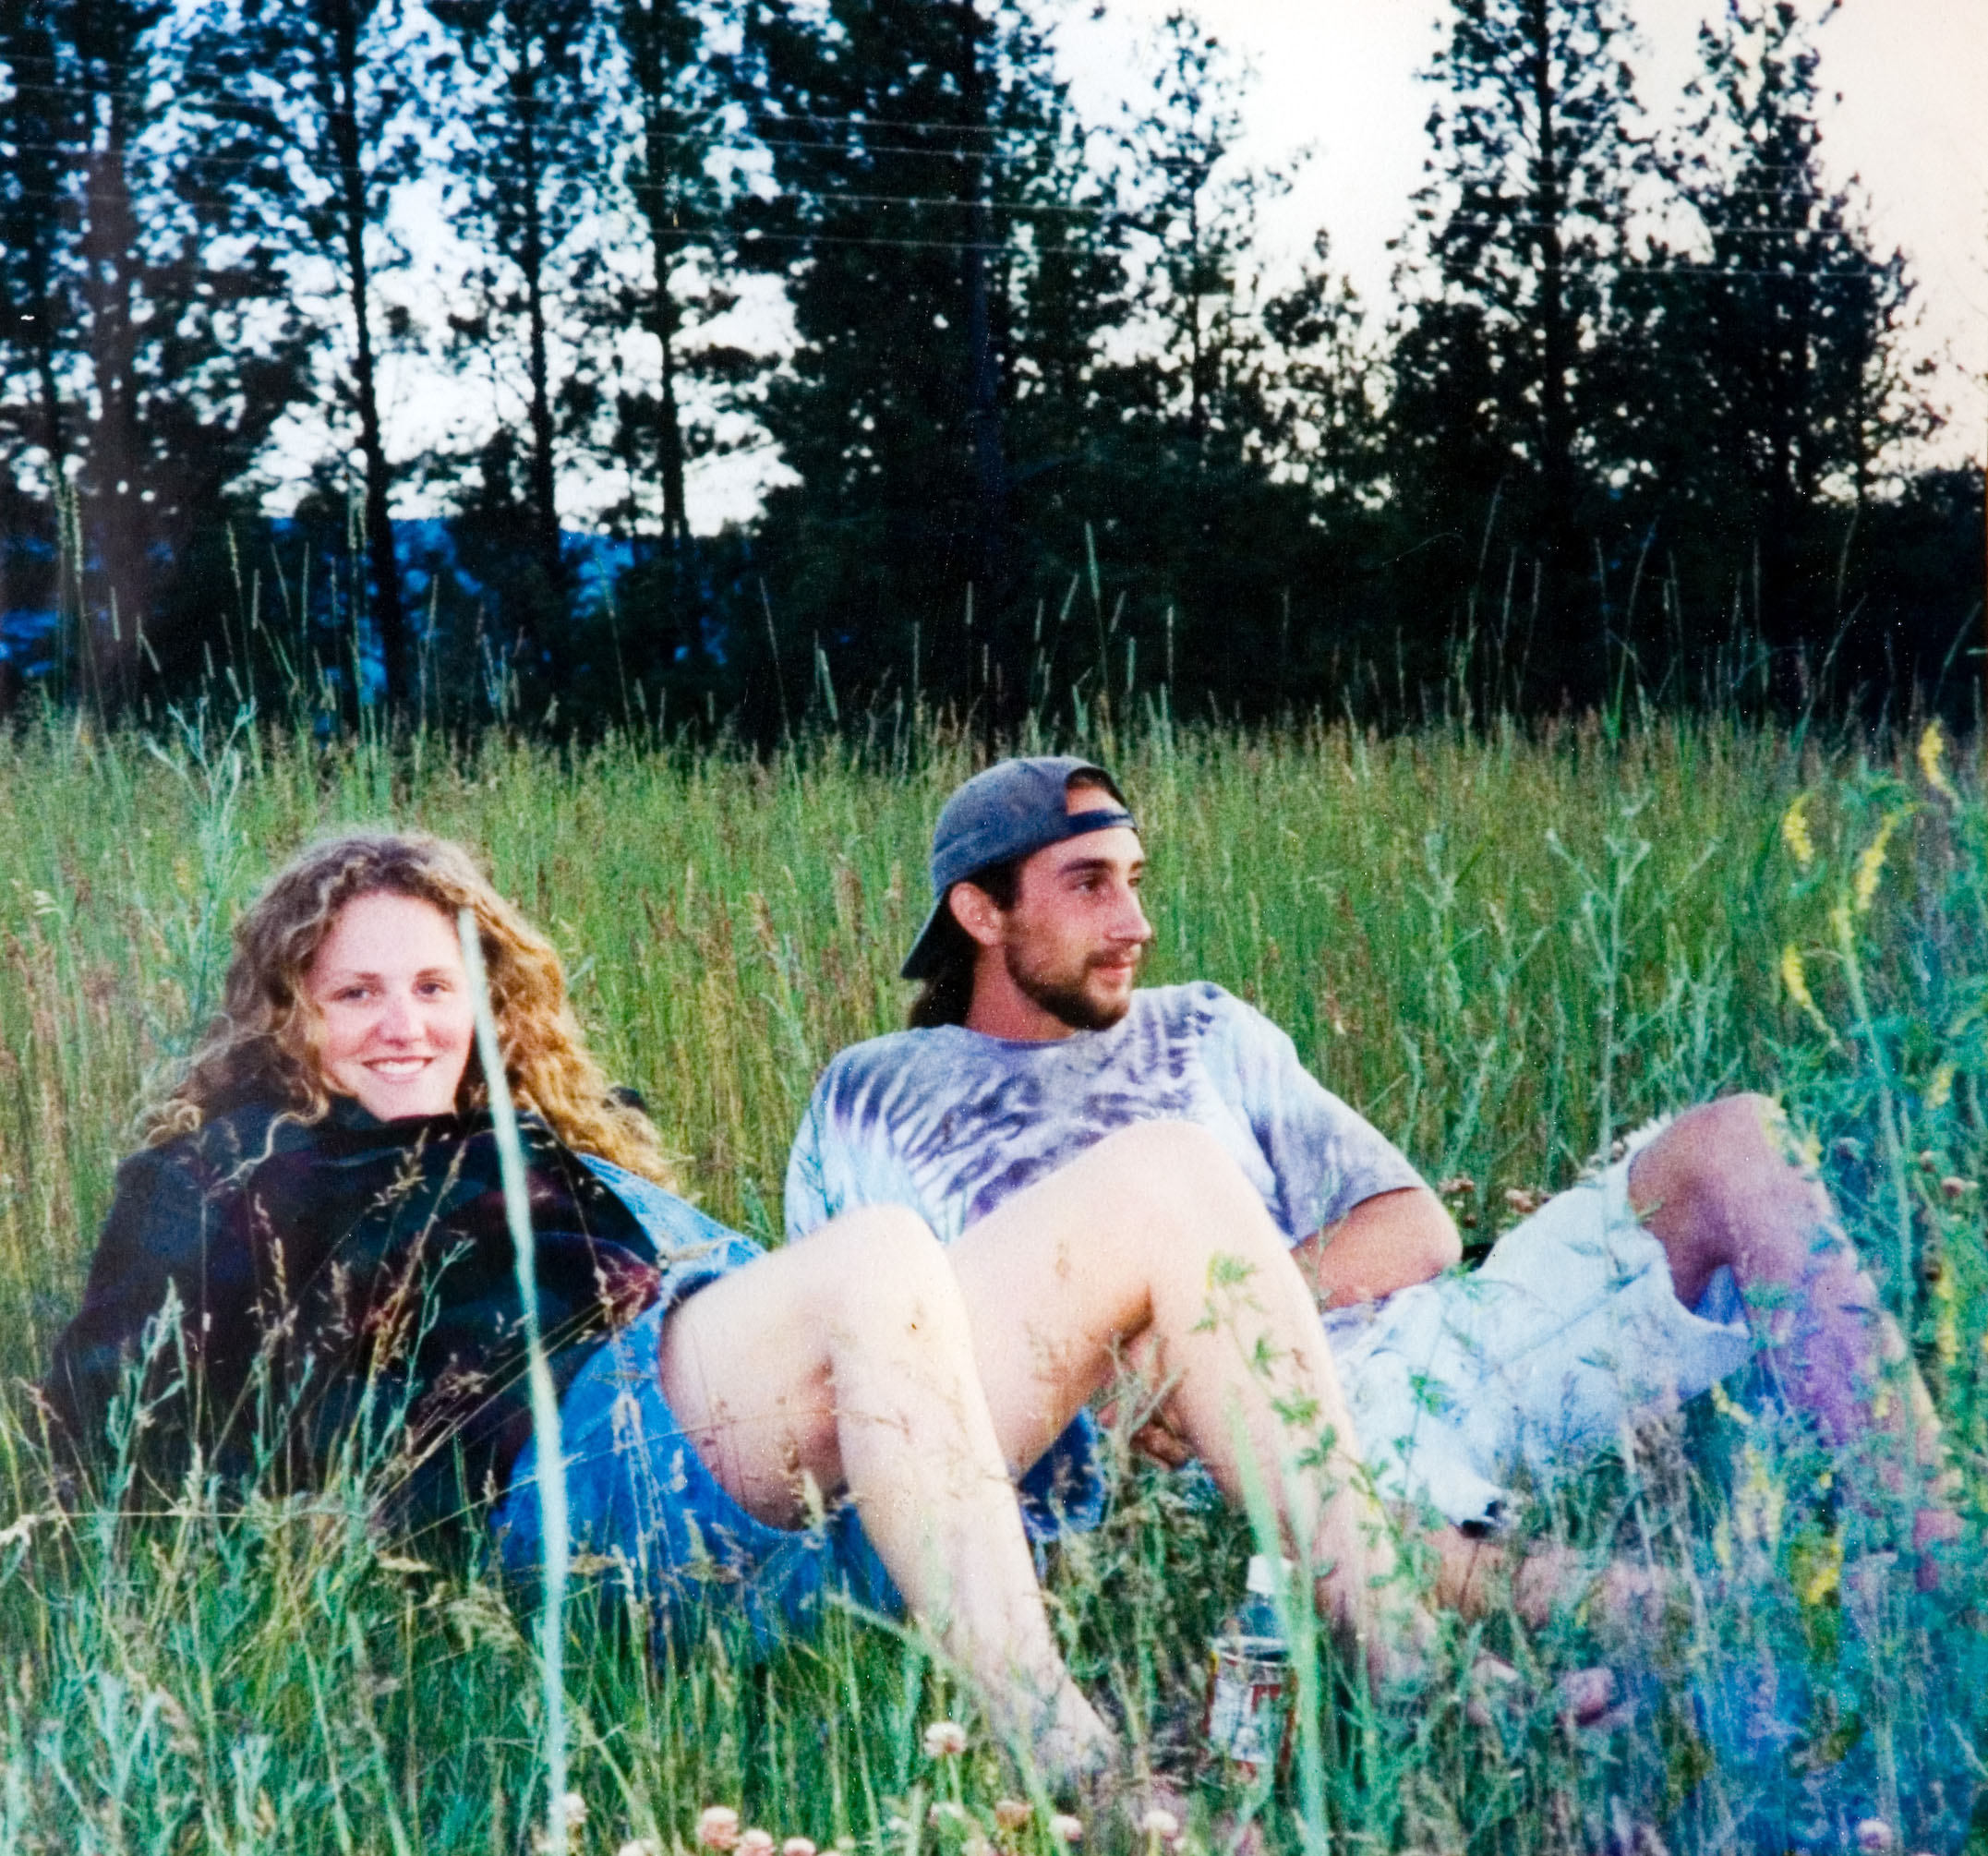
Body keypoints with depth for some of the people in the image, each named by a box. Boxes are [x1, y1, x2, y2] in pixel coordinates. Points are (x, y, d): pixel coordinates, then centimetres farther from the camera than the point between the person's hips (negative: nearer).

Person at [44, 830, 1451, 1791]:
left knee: (1168, 1174, -10)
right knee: (883, 1252, -37)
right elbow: (108, 1422, 7)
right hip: (595, 1453, -7)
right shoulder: (233, 1175, 19)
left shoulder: (550, 1138, 38)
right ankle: (1061, 1764, -48)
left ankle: (1397, 1647, -23)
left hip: (836, 1473, 8)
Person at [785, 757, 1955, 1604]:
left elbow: (1416, 1230, 14)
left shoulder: (1203, 1033, 23)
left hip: (1417, 1348, 5)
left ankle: (1941, 1559, -20)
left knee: (1732, 1146, -13)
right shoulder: (874, 1102, 16)